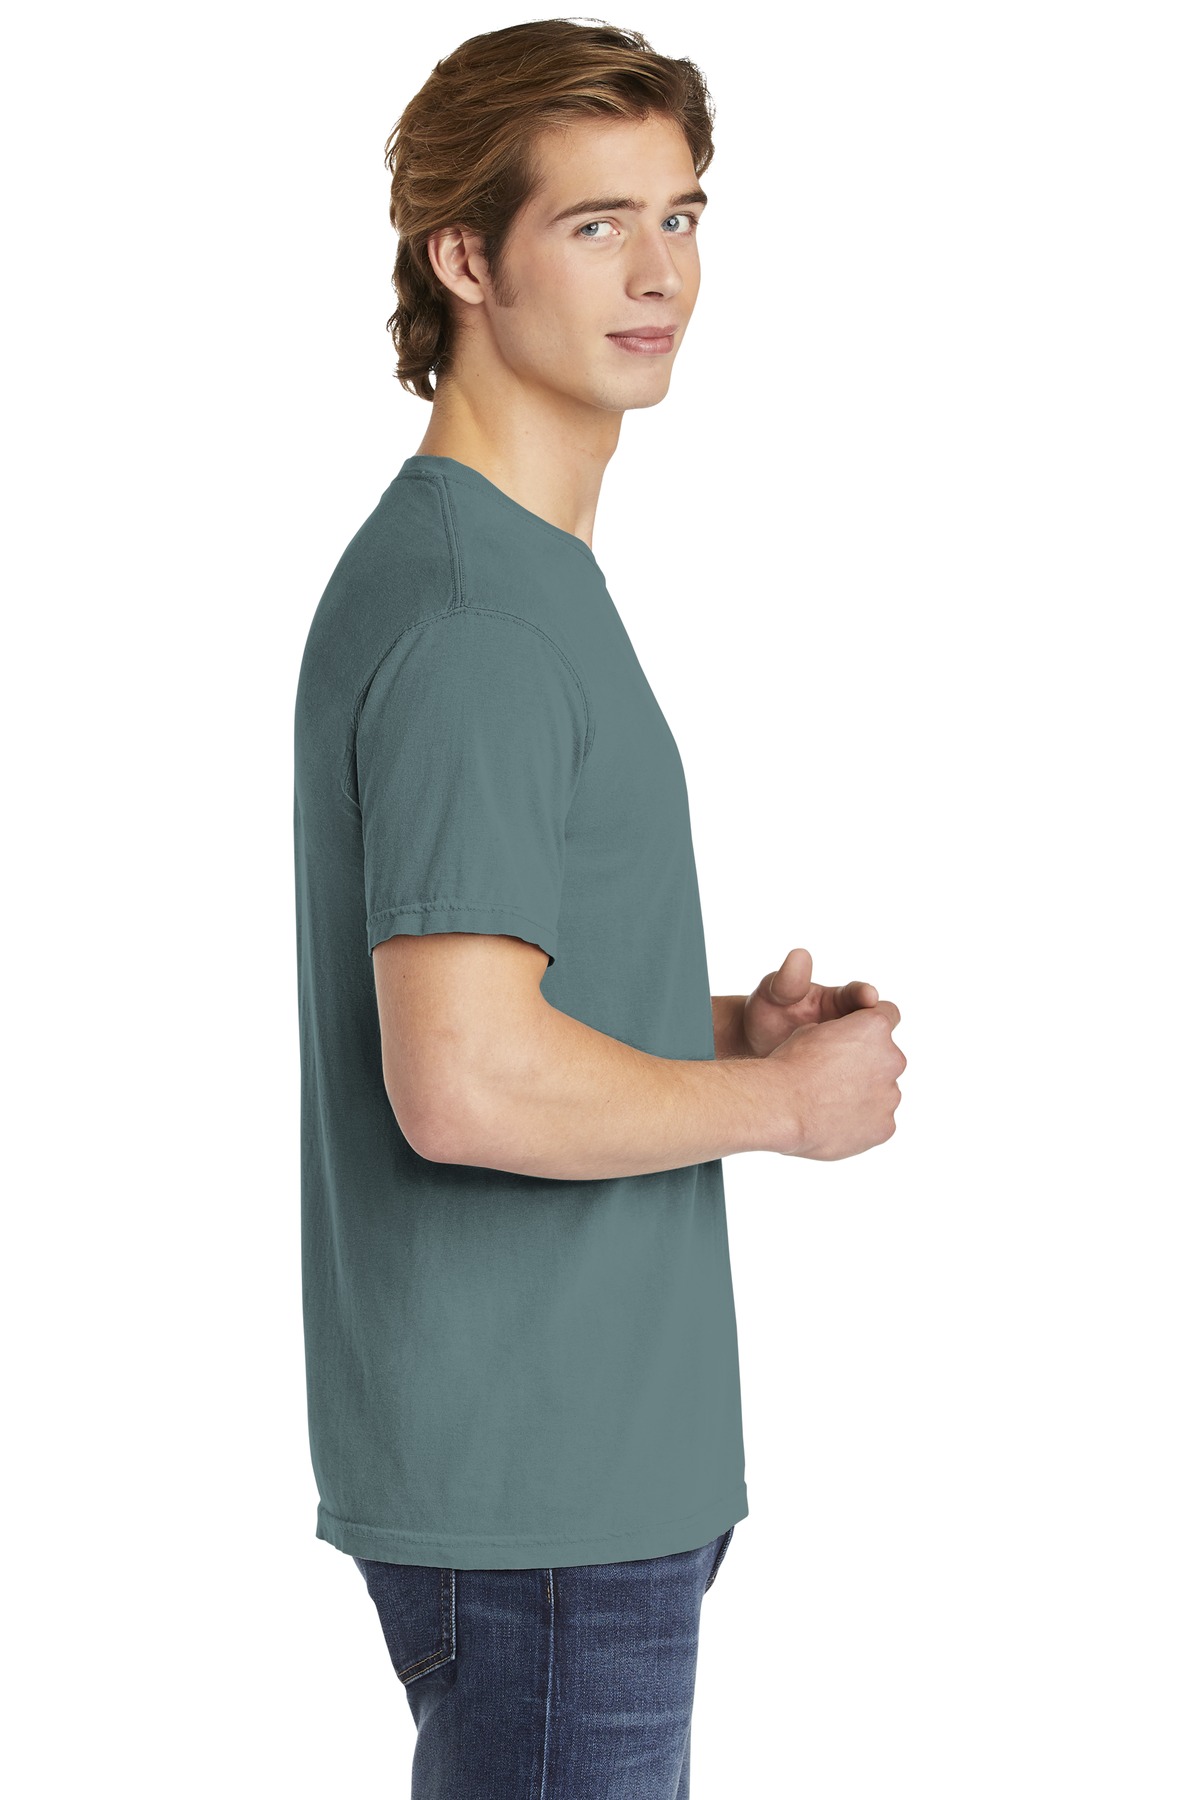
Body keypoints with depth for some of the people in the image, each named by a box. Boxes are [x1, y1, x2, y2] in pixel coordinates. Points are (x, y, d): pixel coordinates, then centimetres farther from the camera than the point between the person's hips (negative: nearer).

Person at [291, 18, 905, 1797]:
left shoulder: (533, 576, 14)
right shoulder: (470, 619, -19)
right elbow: (467, 1086, -27)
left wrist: (729, 1022, 7)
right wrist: (778, 1098, -13)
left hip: (599, 1455, 10)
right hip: (535, 1488, -10)